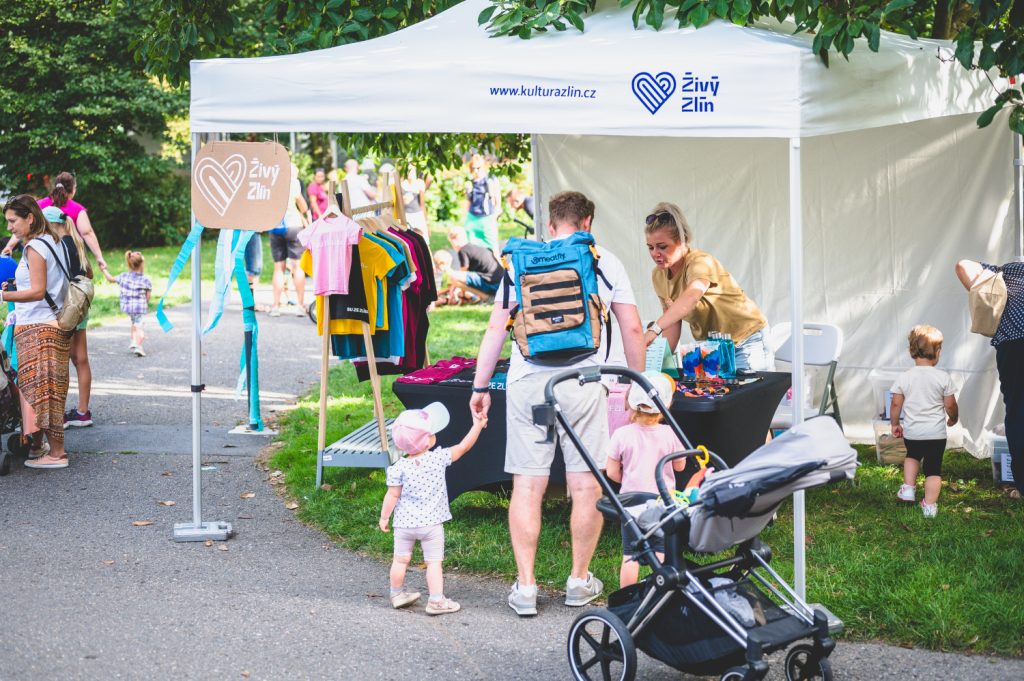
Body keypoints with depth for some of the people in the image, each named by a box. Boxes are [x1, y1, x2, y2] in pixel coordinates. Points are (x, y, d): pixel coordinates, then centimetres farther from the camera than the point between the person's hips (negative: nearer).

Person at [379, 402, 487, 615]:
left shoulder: (399, 468, -10)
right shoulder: (439, 458, -12)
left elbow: (392, 496, -6)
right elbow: (464, 447, -3)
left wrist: (384, 517, 7)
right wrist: (477, 425, 6)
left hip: (404, 524, 2)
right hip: (432, 524, -2)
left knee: (400, 560, 15)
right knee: (434, 562, 3)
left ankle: (397, 594, 28)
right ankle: (436, 601, 0)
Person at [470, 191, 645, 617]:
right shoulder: (606, 263, 7)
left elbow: (496, 329, 6)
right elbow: (632, 330, 6)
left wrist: (481, 385, 12)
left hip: (527, 381, 1)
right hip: (582, 382, -1)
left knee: (527, 486, 5)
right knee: (586, 485, 9)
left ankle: (525, 587, 7)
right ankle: (580, 581, 18)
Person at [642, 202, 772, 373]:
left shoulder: (701, 261, -25)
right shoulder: (658, 276, -1)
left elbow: (691, 296, -46)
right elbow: (672, 320, 4)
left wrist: (655, 329, -59)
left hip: (744, 341, -6)